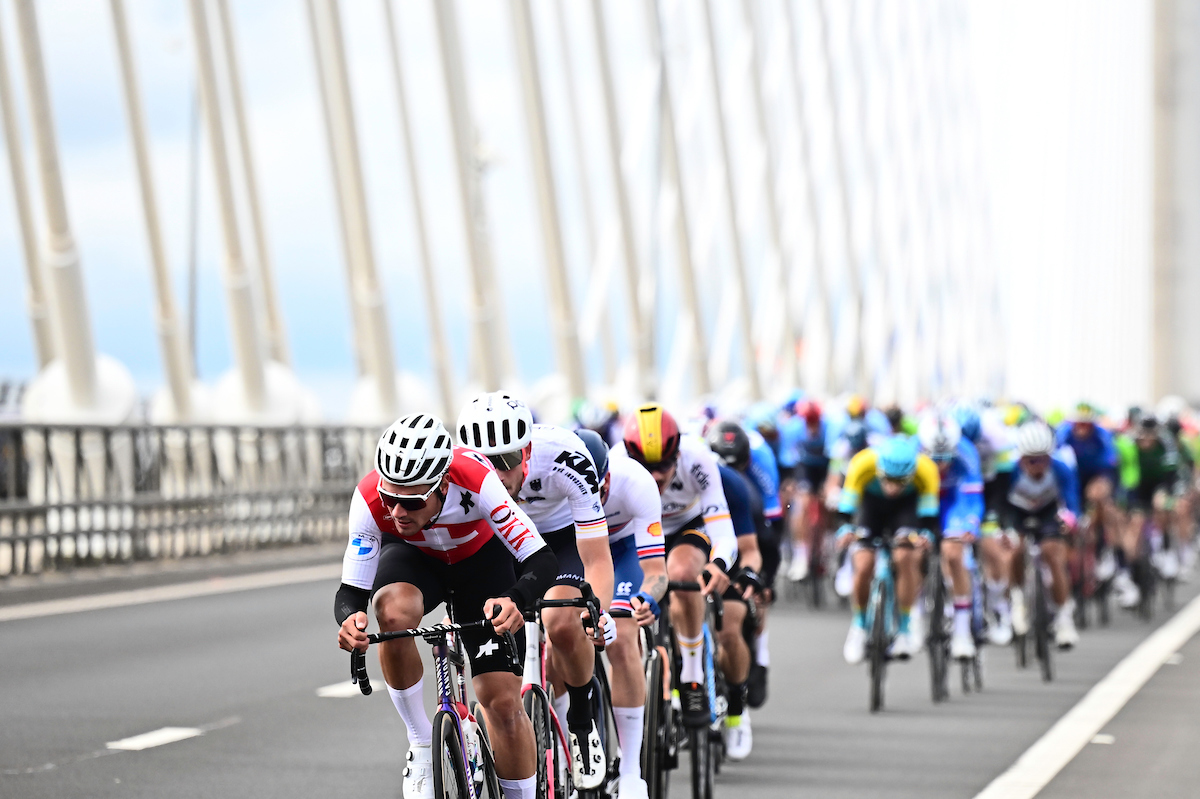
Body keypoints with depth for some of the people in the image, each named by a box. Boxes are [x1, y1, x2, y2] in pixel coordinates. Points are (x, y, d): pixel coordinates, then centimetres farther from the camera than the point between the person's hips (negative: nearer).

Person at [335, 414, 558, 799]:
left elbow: (542, 560, -36)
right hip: (412, 555, 1)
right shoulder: (370, 498, -34)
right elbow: (350, 590, -27)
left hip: (481, 557, -1)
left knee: (504, 703, -9)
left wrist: (516, 601, -57)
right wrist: (350, 619, -51)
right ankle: (421, 745, -17)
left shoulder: (476, 482, -39)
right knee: (394, 612, -36)